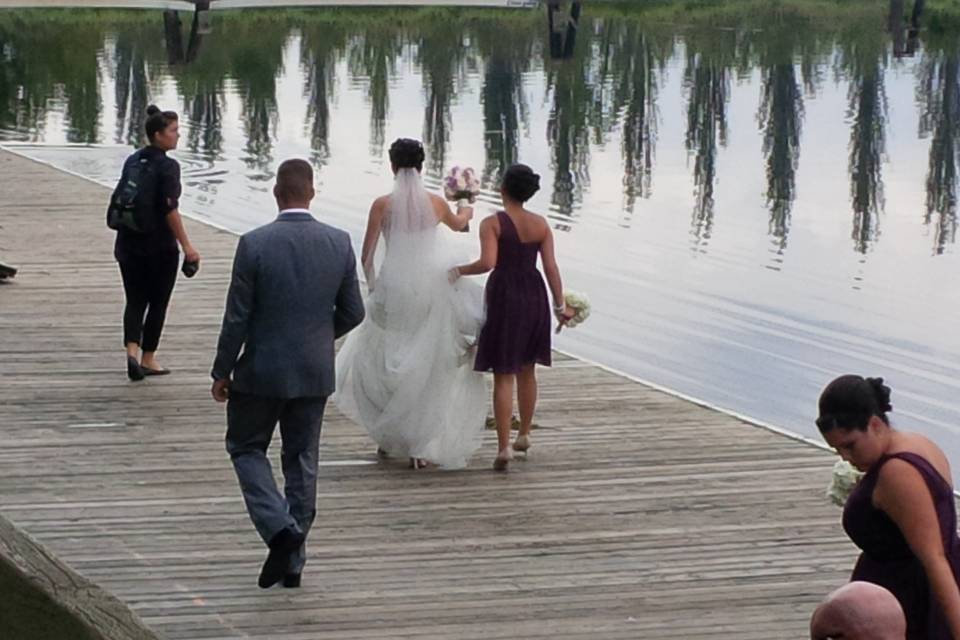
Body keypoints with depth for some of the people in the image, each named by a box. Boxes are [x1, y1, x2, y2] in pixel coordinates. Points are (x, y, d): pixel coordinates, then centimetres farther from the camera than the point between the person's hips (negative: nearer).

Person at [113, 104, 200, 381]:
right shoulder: (167, 166, -15)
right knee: (158, 302, 9)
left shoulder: (132, 161, 7)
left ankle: (132, 350, -11)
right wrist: (186, 246, -17)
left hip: (129, 242, 6)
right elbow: (170, 210, -20)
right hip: (160, 245, -6)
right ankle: (148, 359, 16)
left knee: (135, 300, 10)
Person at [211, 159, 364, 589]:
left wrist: (222, 372, 0)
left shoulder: (254, 244, -15)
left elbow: (237, 317, -12)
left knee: (246, 448, 15)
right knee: (302, 460, 14)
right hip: (315, 374, 3)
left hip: (262, 371, -3)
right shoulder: (339, 243, -5)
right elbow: (352, 312, 2)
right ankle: (292, 561, 18)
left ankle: (280, 529, -6)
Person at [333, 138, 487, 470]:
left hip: (395, 292, -1)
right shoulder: (436, 203, 0)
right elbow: (457, 223, 25)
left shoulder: (383, 205, -6)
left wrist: (374, 288, 14)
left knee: (385, 364, 18)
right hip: (433, 291, 1)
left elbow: (366, 257, -3)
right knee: (429, 372, 8)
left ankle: (388, 437, 22)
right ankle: (422, 447, 9)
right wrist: (467, 211, 48)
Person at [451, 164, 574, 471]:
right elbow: (551, 267, -3)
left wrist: (461, 270, -6)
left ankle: (504, 446, -7)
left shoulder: (492, 223, -12)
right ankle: (525, 434, 33)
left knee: (503, 375, 0)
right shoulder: (541, 224, 0)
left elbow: (487, 262, -23)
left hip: (504, 297, -4)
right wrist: (560, 305, 4)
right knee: (527, 370, 21)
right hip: (534, 296, 4)